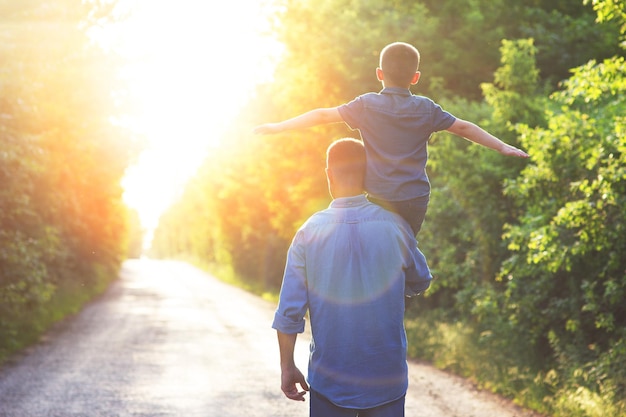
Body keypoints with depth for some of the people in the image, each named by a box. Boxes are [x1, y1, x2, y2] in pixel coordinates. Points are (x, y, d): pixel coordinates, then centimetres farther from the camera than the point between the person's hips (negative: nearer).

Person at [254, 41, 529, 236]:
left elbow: (323, 115, 1)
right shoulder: (426, 109, 4)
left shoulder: (367, 105, -1)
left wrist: (278, 127, 9)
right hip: (416, 201, 2)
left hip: (379, 200, -2)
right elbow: (463, 128, 10)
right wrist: (502, 147, 21)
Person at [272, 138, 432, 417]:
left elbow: (289, 311, -7)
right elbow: (422, 281, 12)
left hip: (329, 380, 0)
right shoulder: (394, 226, -5)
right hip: (387, 378, 0)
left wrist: (287, 367, 4)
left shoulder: (309, 231, -6)